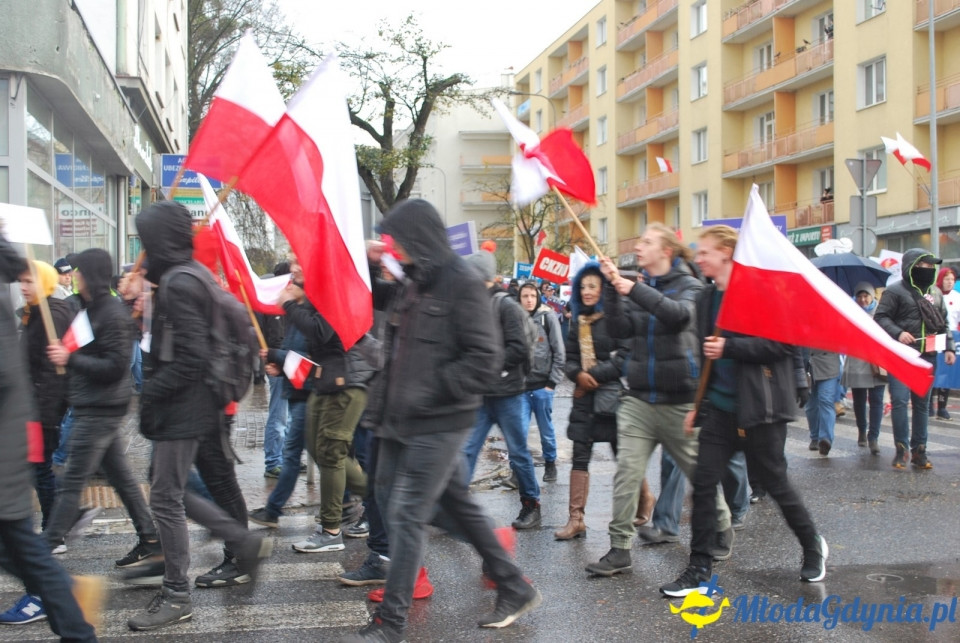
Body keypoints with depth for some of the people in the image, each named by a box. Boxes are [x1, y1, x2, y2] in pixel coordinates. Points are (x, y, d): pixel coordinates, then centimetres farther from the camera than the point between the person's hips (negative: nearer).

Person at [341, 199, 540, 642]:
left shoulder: (461, 284, -12)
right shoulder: (411, 283, 12)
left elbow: (485, 359, -16)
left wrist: (429, 390, -17)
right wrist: (365, 263, 8)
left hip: (438, 424, -8)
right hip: (404, 420, 9)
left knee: (407, 514, -6)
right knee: (458, 505, 15)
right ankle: (514, 589, 28)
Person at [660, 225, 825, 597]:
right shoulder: (706, 298, 11)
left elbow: (781, 344, -18)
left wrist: (729, 347, -22)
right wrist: (700, 404, 18)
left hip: (760, 406, -6)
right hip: (721, 407, 6)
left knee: (775, 484, 7)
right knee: (703, 485, -1)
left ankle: (813, 547, 32)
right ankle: (699, 569, 7)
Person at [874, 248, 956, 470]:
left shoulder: (936, 293, 16)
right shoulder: (895, 291, -3)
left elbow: (943, 323, 21)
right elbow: (880, 317, -8)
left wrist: (949, 347, 10)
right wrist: (898, 333, -23)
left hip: (927, 356, 5)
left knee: (922, 404, 9)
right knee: (900, 401, -11)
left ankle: (919, 449, 16)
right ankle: (901, 448, -1)